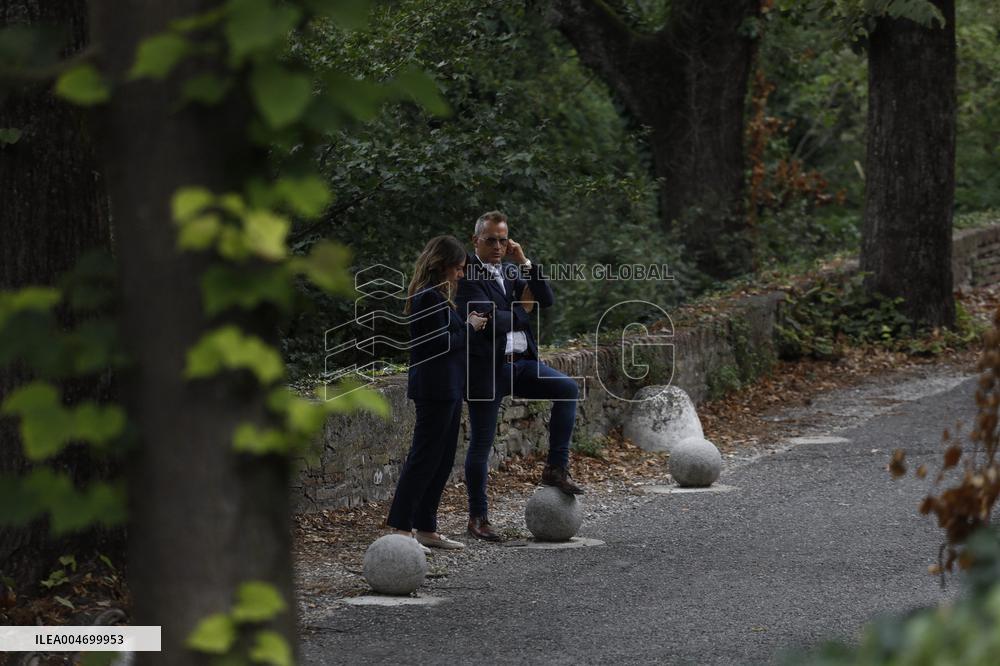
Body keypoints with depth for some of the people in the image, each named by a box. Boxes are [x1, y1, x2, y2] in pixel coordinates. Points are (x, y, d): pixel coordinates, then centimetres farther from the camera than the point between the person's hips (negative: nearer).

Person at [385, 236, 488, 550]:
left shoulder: (437, 295, 16)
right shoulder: (429, 297, -16)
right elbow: (442, 344, -20)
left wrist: (467, 324, 6)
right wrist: (469, 326, -7)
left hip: (448, 388, 10)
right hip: (436, 389, -10)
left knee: (443, 460, 11)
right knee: (424, 457, -8)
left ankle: (426, 529, 15)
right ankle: (400, 528, -6)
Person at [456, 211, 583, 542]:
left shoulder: (511, 272, 14)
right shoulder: (466, 275, -10)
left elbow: (547, 301, 5)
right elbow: (489, 320, -20)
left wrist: (525, 263, -1)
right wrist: (522, 311, -4)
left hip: (520, 363, 6)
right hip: (486, 368, -6)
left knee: (568, 388, -14)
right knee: (481, 443, 1)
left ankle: (556, 468, -7)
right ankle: (477, 517, 12)